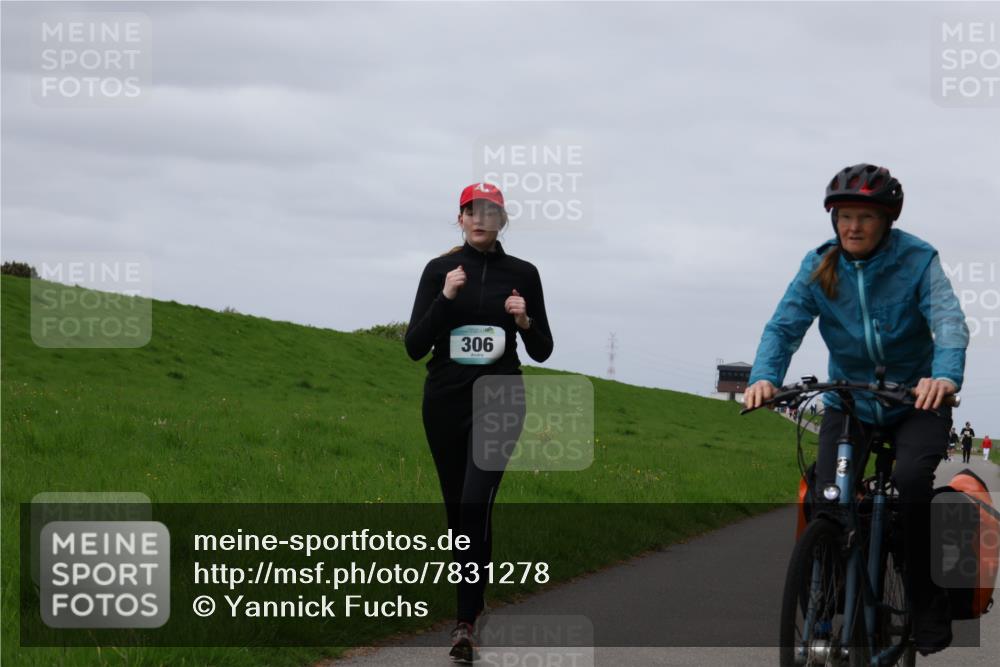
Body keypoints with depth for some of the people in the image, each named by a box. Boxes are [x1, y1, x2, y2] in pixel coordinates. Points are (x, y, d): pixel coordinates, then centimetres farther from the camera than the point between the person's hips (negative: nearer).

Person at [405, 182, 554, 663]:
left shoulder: (522, 274, 2)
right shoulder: (440, 270, 2)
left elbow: (542, 351, 7)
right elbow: (415, 348, -3)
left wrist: (525, 322, -13)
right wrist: (445, 299, -15)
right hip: (446, 401, 2)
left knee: (476, 502, -20)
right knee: (457, 508, 11)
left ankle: (465, 622, -20)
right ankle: (474, 599, 32)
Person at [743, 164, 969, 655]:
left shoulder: (917, 261, -12)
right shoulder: (819, 267, -4)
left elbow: (949, 322, -25)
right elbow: (784, 326, -12)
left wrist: (946, 376, -46)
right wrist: (765, 376, -34)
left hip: (916, 400, -3)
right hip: (849, 404, 3)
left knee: (911, 480, -29)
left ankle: (929, 611, -14)